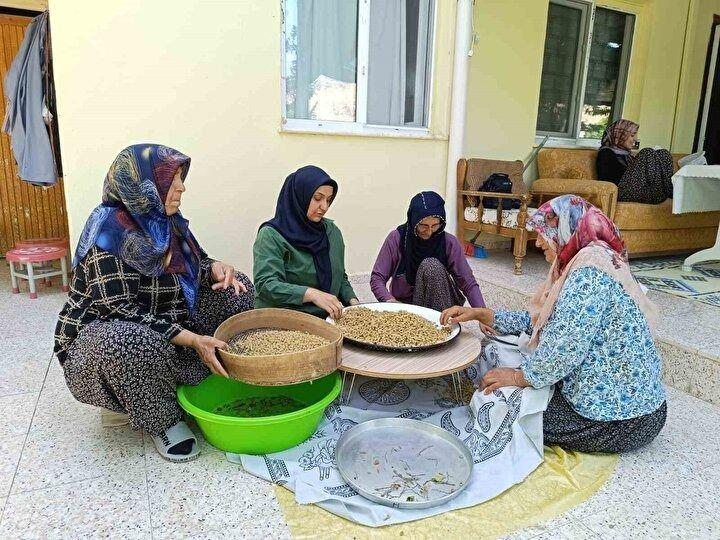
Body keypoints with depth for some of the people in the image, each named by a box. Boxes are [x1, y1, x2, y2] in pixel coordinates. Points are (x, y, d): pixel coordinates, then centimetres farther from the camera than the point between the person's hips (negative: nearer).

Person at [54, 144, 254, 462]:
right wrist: (192, 340, -34)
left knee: (235, 290, -1)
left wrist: (217, 268, -15)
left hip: (164, 325, 8)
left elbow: (197, 261, 11)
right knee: (132, 341, -42)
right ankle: (160, 421, -10)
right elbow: (120, 309, -28)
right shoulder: (110, 230, -23)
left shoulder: (164, 221, -2)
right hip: (101, 336, -7)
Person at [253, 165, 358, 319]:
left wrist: (352, 301, 5)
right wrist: (311, 294, -26)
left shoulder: (332, 231, 15)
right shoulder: (271, 235, -5)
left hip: (328, 318, 4)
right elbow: (265, 285, -15)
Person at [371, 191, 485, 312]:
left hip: (437, 305, 1)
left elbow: (468, 283, -10)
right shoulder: (396, 238, -12)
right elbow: (377, 279, -12)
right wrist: (391, 302, -31)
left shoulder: (449, 242, -10)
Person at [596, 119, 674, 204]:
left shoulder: (626, 154, 31)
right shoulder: (606, 153, 4)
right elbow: (605, 181, -10)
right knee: (647, 153, -15)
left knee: (663, 154, -2)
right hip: (623, 192, -8)